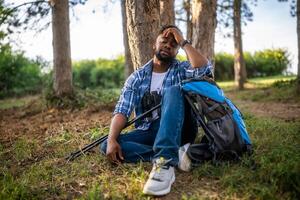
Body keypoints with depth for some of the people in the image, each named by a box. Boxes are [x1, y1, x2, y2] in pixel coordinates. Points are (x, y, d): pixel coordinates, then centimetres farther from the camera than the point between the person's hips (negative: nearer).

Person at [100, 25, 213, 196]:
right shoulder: (137, 77, 9)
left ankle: (165, 162, -42)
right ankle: (178, 154, -28)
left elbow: (205, 68, -17)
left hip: (175, 131, -2)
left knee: (173, 90, -28)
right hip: (147, 132, 3)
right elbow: (122, 111, -2)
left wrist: (183, 42, -7)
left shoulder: (181, 70, 7)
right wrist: (112, 139, -19)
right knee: (106, 146, -21)